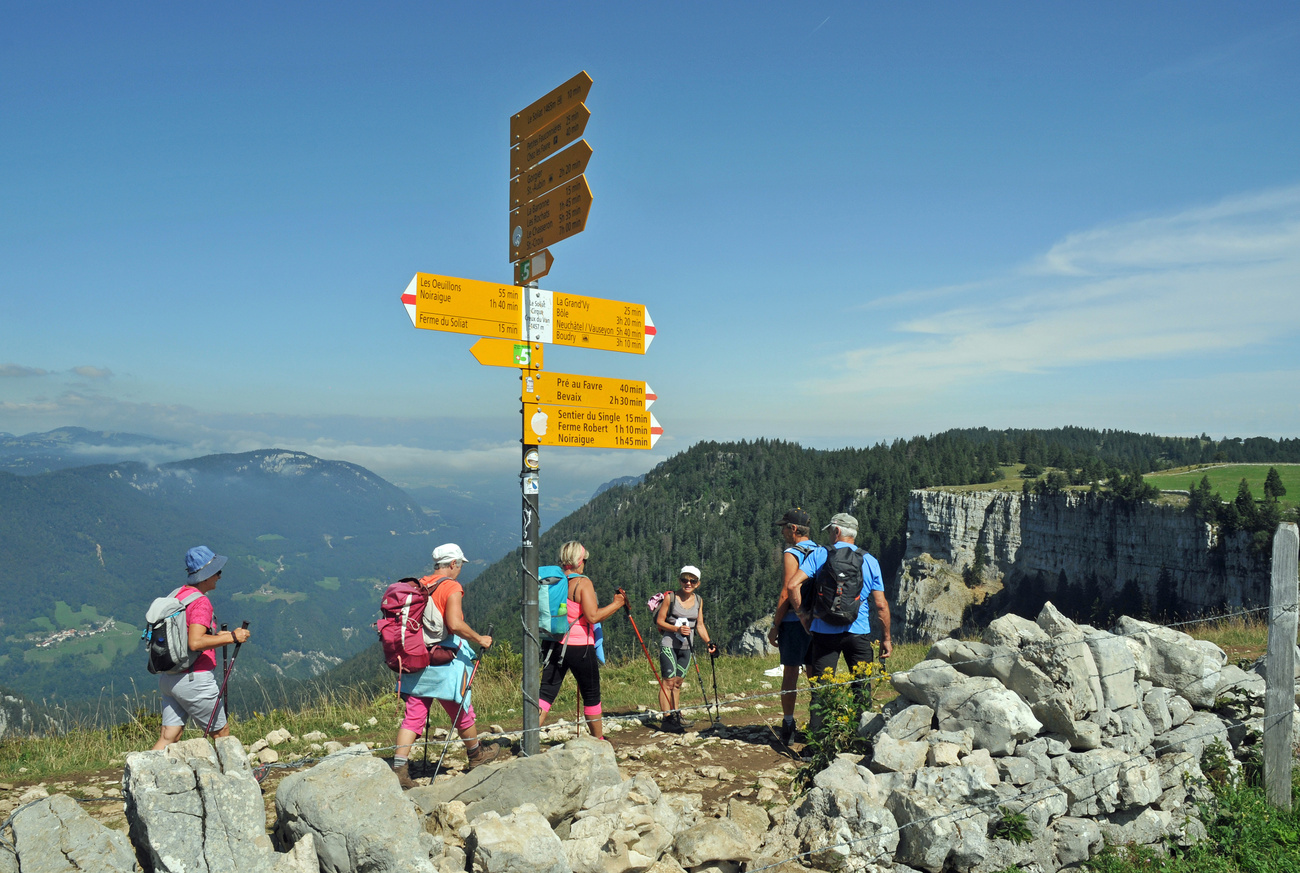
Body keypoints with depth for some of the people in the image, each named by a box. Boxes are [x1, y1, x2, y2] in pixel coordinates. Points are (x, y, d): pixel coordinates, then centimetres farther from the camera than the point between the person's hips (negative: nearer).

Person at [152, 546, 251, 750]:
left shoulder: (176, 595, 12)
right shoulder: (200, 601, -17)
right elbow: (195, 643, -28)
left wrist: (216, 636, 18)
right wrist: (231, 637, -20)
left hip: (168, 677, 8)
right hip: (195, 679, -8)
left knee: (168, 737, 7)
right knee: (222, 732, 8)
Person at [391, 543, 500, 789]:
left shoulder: (418, 586, 8)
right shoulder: (452, 588, -12)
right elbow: (455, 624, -24)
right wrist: (480, 639, -12)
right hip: (444, 662, -5)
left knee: (413, 716, 6)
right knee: (461, 711, 14)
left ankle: (399, 767, -2)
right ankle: (476, 755, 33)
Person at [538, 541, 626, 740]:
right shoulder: (583, 583, -13)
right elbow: (593, 617, -19)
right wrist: (616, 604, -7)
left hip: (554, 645, 5)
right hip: (579, 648, -5)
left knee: (547, 691, 4)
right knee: (591, 694, 12)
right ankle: (599, 740, 24)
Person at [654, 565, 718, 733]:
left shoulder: (698, 601, 6)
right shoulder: (670, 597, -9)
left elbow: (700, 625, 10)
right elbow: (659, 621, -7)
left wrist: (708, 642, -3)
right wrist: (677, 629, -20)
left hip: (686, 646, 5)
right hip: (669, 644, -5)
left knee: (678, 682, 10)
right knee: (669, 681, -8)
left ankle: (675, 716, 18)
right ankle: (666, 719, -6)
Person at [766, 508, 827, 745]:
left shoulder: (791, 554, -11)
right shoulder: (823, 553, 10)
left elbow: (787, 593, -16)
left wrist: (775, 626, -11)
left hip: (794, 621, -6)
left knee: (790, 672, 0)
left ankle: (788, 725, 2)